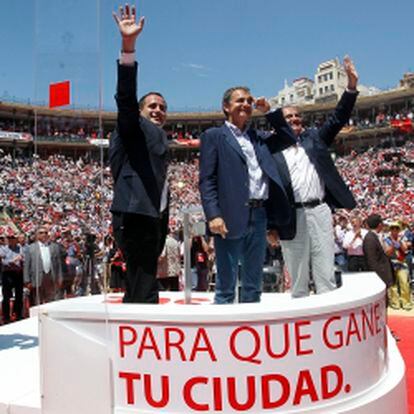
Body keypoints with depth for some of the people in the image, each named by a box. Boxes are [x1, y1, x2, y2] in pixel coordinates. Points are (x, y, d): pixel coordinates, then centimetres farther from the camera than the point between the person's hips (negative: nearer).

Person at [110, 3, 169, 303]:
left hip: (152, 219, 9)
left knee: (138, 289, 13)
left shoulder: (160, 140, 26)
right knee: (145, 294, -13)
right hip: (135, 217, -9)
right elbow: (126, 95, -14)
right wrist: (128, 45, -26)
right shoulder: (134, 128, 6)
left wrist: (161, 243, 25)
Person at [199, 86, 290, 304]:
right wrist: (213, 216, -16)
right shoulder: (213, 136, 3)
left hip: (259, 215, 6)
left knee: (254, 284, 13)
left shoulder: (259, 137, 19)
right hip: (231, 218, -6)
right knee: (226, 284, -1)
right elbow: (206, 180, -5)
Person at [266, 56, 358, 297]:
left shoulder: (314, 138, 15)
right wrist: (271, 225, -3)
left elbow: (338, 119, 10)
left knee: (326, 273, 5)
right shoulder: (272, 151, 4)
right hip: (291, 217, -2)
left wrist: (352, 85, -2)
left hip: (319, 210, 3)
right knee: (298, 276, 6)